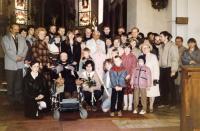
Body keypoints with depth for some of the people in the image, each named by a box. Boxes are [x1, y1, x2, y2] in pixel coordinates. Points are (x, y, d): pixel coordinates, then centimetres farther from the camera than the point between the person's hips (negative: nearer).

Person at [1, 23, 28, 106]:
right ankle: (11, 99, 14)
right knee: (10, 83, 3)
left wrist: (21, 56, -10)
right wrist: (16, 58, -15)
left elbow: (25, 48, 7)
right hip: (10, 64, -3)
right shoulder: (5, 38, 3)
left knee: (19, 82, 5)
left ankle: (19, 97, 15)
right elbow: (7, 50, -9)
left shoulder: (22, 38, 17)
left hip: (20, 64, 3)